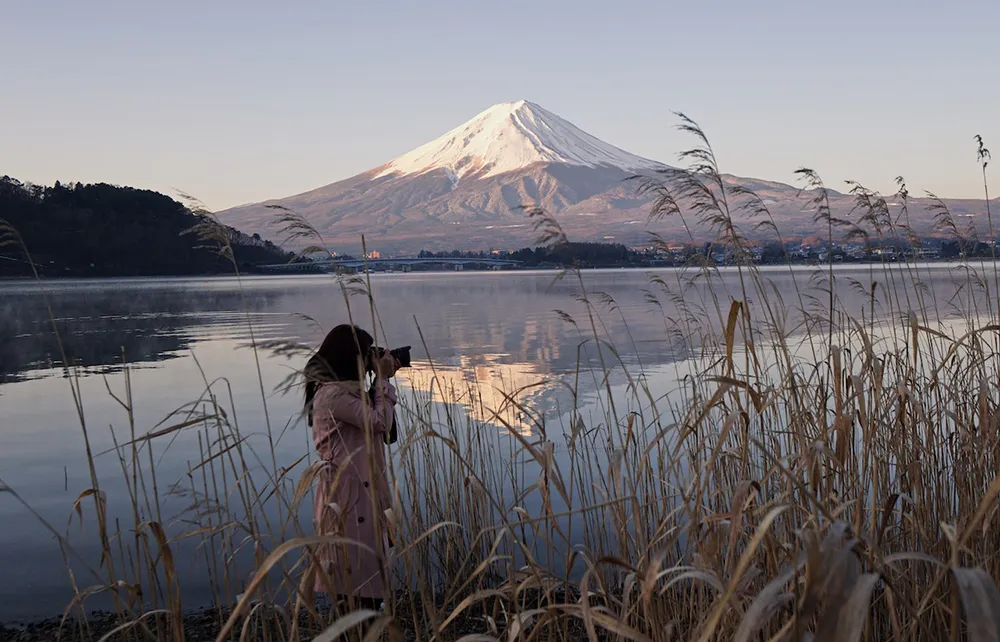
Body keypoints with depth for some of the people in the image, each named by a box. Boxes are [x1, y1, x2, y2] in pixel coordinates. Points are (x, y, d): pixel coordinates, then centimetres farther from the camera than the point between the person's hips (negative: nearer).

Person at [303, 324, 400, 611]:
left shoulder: (344, 391, 15)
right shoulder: (332, 394, -16)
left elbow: (373, 420, 22)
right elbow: (380, 421, -15)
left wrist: (382, 379, 13)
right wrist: (383, 378, -4)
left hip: (361, 490, 10)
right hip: (348, 493, -10)